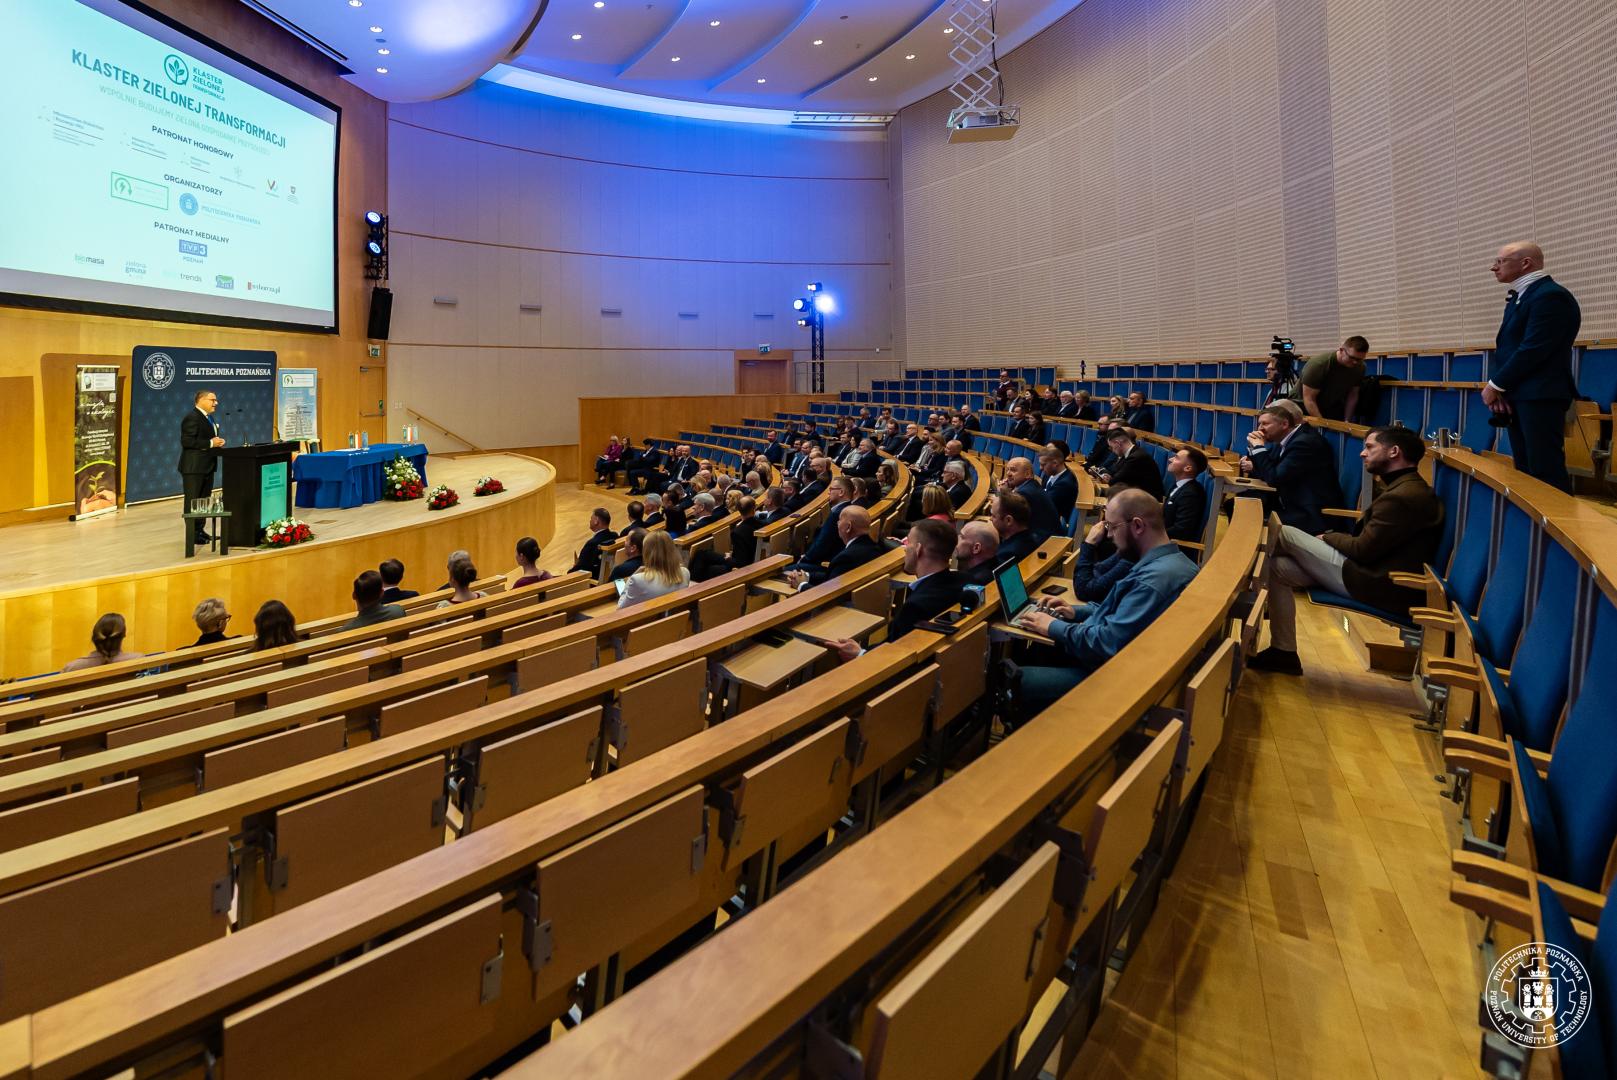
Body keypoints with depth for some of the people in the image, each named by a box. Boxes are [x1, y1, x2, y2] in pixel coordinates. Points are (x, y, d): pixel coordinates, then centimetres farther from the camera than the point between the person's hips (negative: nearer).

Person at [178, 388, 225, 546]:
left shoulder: (208, 417, 16)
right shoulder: (192, 417, -14)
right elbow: (186, 441, -23)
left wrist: (217, 442, 6)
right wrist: (211, 443, -21)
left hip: (206, 466, 9)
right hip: (194, 467, -9)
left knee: (204, 500, 14)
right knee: (193, 501, -3)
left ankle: (200, 530, 22)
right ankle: (192, 534, 1)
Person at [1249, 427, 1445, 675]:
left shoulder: (1403, 496, -18)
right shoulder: (1410, 489, 16)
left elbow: (1362, 550, -17)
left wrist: (1327, 537, 0)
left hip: (1376, 585, -10)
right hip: (1380, 575, 10)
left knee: (1283, 534, -9)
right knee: (1278, 568, 3)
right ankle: (1283, 652, 4)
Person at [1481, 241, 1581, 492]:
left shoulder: (1550, 295, -13)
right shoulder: (1518, 296, 17)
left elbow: (1533, 350, -19)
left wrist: (1495, 385, -11)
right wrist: (1499, 387, 1)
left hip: (1540, 396, -9)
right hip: (1518, 395, 9)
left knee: (1545, 471, -8)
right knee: (1525, 469, 13)